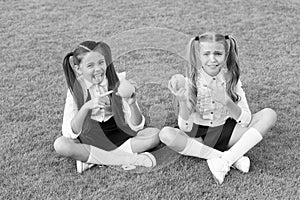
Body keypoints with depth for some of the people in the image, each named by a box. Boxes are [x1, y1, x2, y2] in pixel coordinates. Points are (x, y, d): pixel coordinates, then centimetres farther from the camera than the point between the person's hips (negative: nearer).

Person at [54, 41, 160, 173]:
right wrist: (86, 107, -31)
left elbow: (137, 126, -10)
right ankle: (130, 159, -25)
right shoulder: (76, 90, -9)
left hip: (119, 138, 1)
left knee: (155, 134, -22)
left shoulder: (119, 81, -9)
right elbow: (70, 133, -18)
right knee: (60, 144, -29)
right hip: (91, 141, -1)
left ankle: (87, 157, -20)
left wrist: (132, 104, -30)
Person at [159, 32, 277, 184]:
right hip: (198, 136, -1)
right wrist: (182, 102, -35)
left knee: (269, 115, -17)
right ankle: (233, 158, -24)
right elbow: (185, 128, -17)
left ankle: (225, 160, -26)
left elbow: (246, 121, -14)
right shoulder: (191, 80, -13)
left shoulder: (231, 78, -8)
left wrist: (227, 102, -32)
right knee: (166, 134, -32)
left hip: (225, 134, 2)